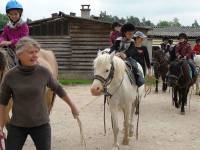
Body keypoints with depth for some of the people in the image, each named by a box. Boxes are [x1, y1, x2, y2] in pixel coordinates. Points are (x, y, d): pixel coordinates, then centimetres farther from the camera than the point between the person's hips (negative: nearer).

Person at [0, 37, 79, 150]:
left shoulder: (43, 72, -10)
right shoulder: (10, 76, -10)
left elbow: (58, 89, 6)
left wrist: (72, 106, 16)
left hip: (41, 124, 0)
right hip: (17, 125, 0)